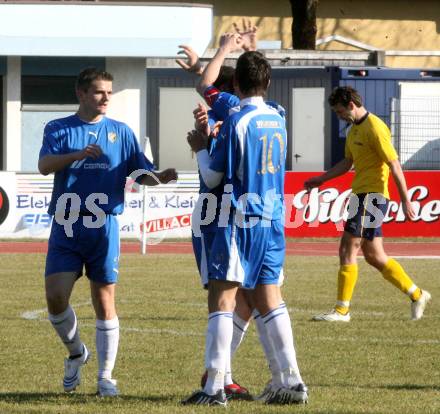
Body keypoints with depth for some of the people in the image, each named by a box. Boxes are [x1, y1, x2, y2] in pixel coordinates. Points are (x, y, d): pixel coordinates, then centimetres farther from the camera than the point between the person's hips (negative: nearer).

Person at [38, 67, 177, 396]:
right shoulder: (59, 129, 7)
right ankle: (76, 352, 19)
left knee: (105, 301, -1)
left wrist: (159, 178, -15)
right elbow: (44, 165, -10)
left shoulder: (121, 132, 10)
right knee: (56, 296, -8)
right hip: (66, 226, 0)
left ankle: (105, 378, 5)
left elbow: (142, 172, 8)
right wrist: (78, 154, -27)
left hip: (103, 227, 0)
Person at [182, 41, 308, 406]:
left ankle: (215, 387, -9)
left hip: (240, 222, -7)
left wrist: (201, 149, 12)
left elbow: (213, 177, -5)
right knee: (269, 301, 11)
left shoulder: (237, 121, -11)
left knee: (222, 299, -5)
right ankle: (293, 381, 7)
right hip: (273, 221, 7)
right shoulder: (278, 120, 8)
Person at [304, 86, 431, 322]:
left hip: (371, 196, -10)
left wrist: (405, 200, -18)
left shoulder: (374, 128, -14)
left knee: (348, 250, -10)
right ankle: (417, 295, 20)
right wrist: (321, 179, 21)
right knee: (374, 256, 11)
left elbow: (394, 165, -16)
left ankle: (342, 310, -8)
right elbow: (347, 162, 27)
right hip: (361, 194, 10)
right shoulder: (354, 129, 16)